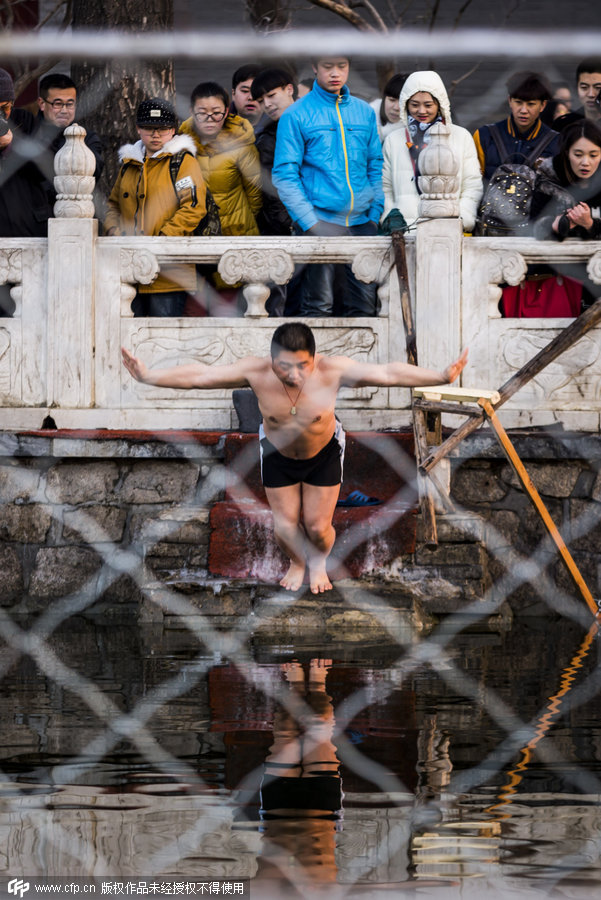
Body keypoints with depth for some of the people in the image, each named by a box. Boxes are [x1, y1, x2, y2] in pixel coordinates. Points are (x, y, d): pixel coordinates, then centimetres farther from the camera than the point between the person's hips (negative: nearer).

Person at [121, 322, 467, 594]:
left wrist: (442, 376, -46)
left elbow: (388, 374, -38)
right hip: (278, 455, 1)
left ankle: (319, 562, 41)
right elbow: (200, 375, -27)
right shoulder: (256, 373, -35)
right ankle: (298, 563, 43)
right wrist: (149, 376, -31)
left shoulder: (332, 370, -38)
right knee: (286, 525, 6)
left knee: (318, 526, 3)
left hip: (324, 453, -1)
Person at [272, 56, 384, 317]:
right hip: (320, 222, -4)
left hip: (361, 223, 4)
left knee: (365, 304, 2)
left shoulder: (364, 112, 14)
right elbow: (284, 175, -3)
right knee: (318, 304, -7)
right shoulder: (296, 116, 0)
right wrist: (310, 223, -11)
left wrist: (375, 214, 5)